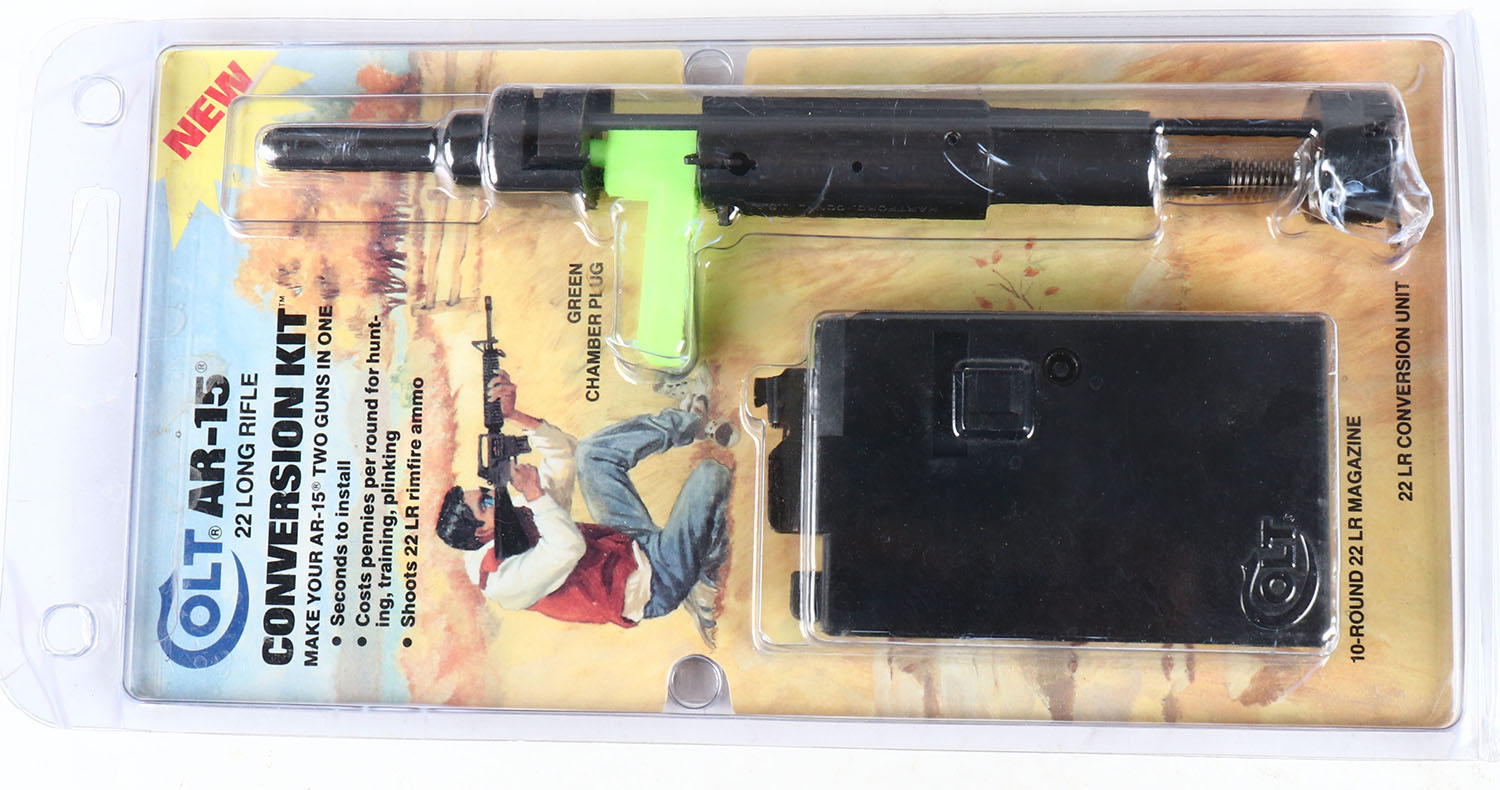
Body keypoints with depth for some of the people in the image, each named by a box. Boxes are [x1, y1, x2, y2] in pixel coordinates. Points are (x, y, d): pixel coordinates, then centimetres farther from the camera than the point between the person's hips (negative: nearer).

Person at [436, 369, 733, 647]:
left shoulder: (517, 516, 2)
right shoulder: (504, 581, -24)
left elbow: (563, 453, 4)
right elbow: (570, 547, -39)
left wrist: (515, 415, -10)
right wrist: (535, 496, -29)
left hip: (631, 543, 10)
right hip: (656, 582, -9)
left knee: (592, 452, 8)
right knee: (710, 474, -20)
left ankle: (694, 419, 24)